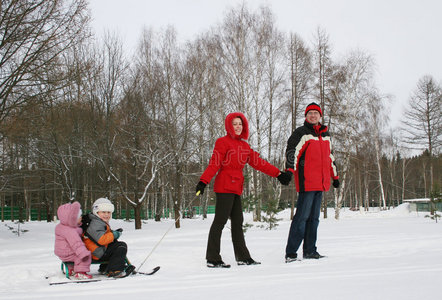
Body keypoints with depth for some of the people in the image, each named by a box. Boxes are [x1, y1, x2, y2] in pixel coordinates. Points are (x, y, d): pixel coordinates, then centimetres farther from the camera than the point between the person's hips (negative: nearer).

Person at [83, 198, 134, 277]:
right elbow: (101, 239, -26)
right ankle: (114, 271, -20)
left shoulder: (102, 223, 21)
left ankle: (105, 268, 23)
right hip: (99, 254, -11)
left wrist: (114, 232, 10)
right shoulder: (95, 224, -15)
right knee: (122, 246, -16)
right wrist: (114, 235, -17)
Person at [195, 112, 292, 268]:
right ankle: (212, 259, -5)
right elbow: (214, 164, -13)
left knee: (237, 222, 11)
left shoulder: (244, 146, 19)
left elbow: (258, 162, 19)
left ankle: (243, 257, 18)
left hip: (236, 188, 8)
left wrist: (278, 173, 16)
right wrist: (203, 182, -24)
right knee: (220, 220, -8)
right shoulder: (223, 142, -4)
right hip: (225, 186, -8)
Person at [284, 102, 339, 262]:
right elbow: (291, 152, -13)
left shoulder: (325, 134, 20)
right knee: (302, 217, -10)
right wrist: (289, 171, -26)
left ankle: (310, 250, 19)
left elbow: (329, 156, 30)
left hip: (321, 183, 8)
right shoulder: (301, 133, -3)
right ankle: (290, 252, -7)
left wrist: (335, 176, 31)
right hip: (307, 182, -8)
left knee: (314, 217, 11)